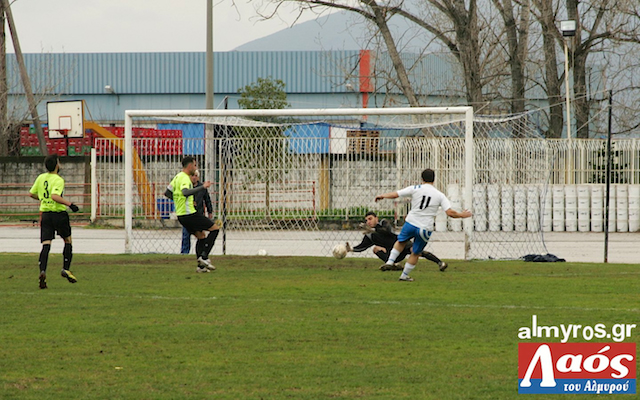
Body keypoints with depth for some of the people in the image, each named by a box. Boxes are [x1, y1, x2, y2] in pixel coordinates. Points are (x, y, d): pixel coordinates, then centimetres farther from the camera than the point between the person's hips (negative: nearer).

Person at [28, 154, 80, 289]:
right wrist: (69, 204, -24)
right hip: (59, 214, -5)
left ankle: (42, 271, -20)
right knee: (68, 240, 17)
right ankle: (66, 269, 14)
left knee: (46, 245, -2)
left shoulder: (41, 178, 6)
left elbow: (31, 194, 14)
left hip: (45, 214, 5)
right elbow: (55, 196, -28)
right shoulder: (58, 180, -13)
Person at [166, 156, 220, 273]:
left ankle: (201, 266, 14)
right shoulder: (184, 178, -15)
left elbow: (167, 193, 23)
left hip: (180, 215, 10)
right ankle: (204, 257, -9)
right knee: (215, 228, -3)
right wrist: (202, 187, -36)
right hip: (189, 214, -10)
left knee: (201, 236, 19)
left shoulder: (177, 177, 15)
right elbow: (185, 192, -35)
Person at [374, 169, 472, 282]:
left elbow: (395, 194, 0)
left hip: (411, 223, 0)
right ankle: (405, 275, 21)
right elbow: (450, 212, -8)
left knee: (401, 241, 29)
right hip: (425, 229, 0)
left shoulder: (415, 189, -3)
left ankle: (390, 261, 17)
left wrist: (382, 196, 17)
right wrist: (462, 215, 11)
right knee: (415, 253, 15)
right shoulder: (440, 195, -1)